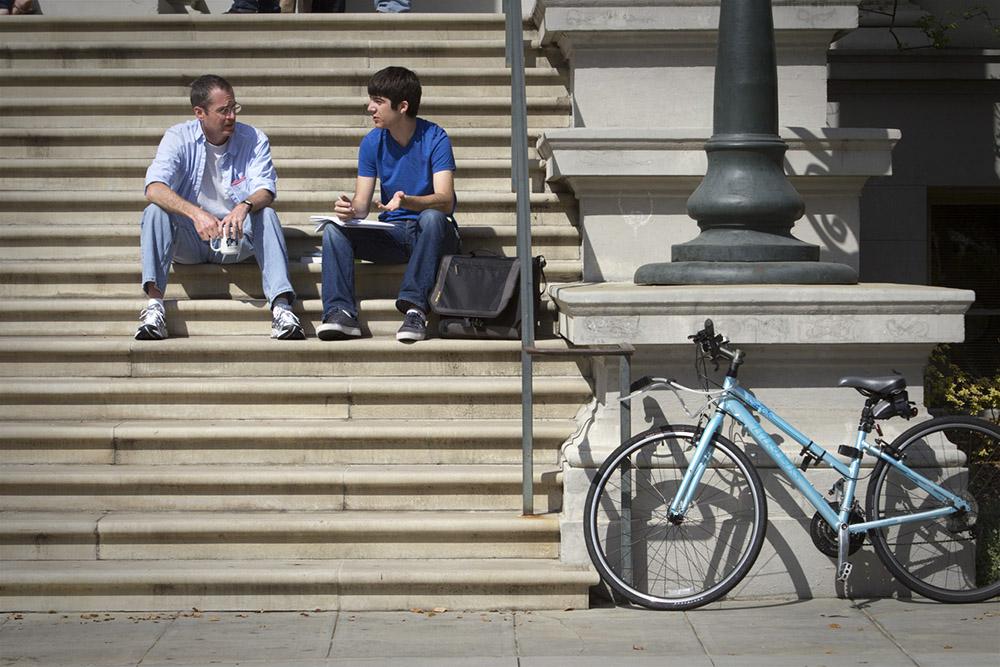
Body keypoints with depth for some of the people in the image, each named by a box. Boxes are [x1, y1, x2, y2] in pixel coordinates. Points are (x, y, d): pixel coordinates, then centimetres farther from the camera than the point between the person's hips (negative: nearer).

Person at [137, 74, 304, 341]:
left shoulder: (254, 139, -2)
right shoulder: (179, 138, -6)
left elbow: (265, 191, -14)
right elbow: (154, 189, -22)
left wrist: (244, 206, -40)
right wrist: (196, 213, -40)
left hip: (236, 237, 0)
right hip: (190, 238, 0)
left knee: (265, 214, -28)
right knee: (156, 211, -28)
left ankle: (281, 305, -42)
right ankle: (154, 304, -40)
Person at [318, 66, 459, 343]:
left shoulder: (435, 138, -12)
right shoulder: (372, 143, 2)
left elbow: (445, 201, -23)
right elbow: (362, 204, -2)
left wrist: (406, 201, -43)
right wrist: (349, 209, -27)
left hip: (431, 235, -4)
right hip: (391, 233, 4)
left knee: (431, 217, -37)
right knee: (334, 230, -18)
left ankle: (415, 307, -38)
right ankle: (340, 312, -29)